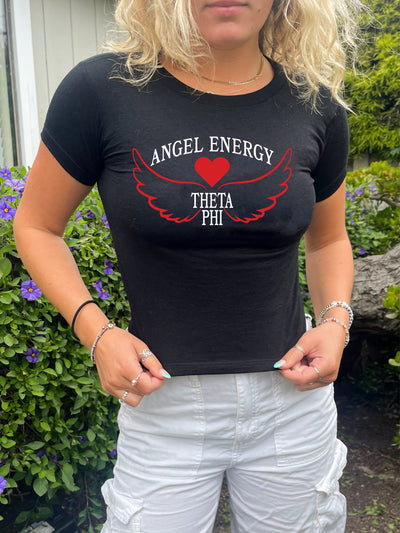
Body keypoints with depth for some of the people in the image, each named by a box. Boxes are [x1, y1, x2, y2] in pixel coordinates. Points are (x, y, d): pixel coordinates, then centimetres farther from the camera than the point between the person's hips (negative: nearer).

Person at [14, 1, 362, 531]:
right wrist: (95, 331, -13)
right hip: (163, 404, -2)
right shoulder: (102, 90, -10)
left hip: (293, 395, 3)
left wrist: (336, 320, -4)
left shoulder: (316, 106, -1)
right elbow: (36, 226, 0)